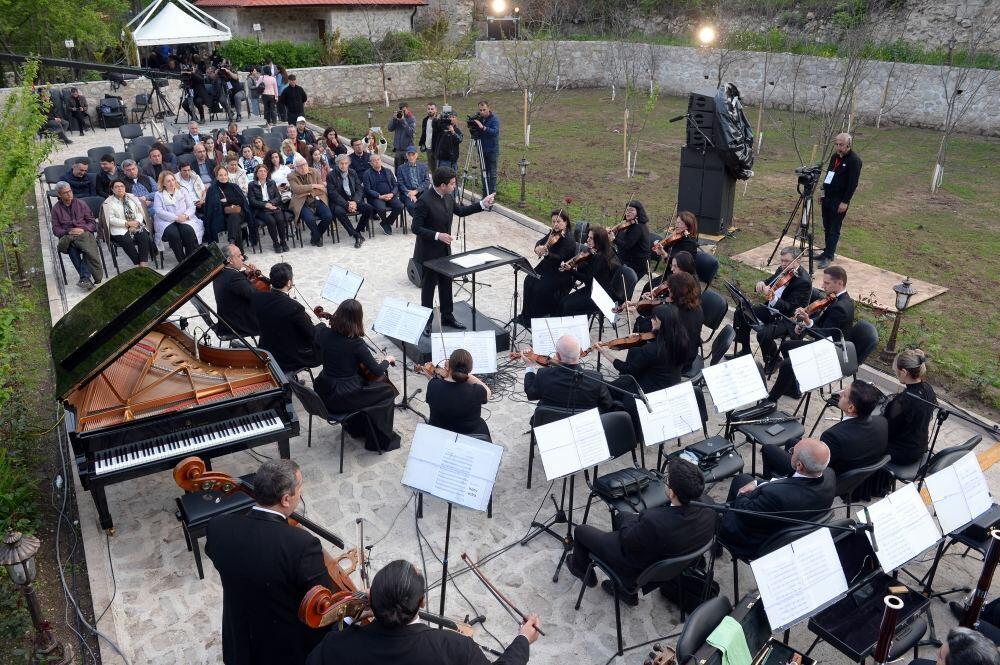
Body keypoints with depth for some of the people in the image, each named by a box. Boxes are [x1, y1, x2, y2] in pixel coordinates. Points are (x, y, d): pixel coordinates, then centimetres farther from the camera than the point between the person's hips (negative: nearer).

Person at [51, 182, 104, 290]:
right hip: (66, 237, 0)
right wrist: (68, 232, -11)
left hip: (84, 233, 0)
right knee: (72, 248, -37)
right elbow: (55, 229, 9)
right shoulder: (56, 209, 15)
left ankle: (85, 278, -45)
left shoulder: (81, 204, 16)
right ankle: (87, 278, -44)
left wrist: (83, 229, -8)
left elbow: (93, 222, 12)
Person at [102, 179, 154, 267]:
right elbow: (111, 219, -6)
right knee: (127, 241, -33)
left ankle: (143, 265, -31)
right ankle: (138, 264, -24)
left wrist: (136, 222, -11)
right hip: (120, 229, -3)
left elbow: (140, 213, 10)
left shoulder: (132, 197, 16)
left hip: (136, 226, 3)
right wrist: (127, 223, -16)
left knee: (144, 237, -28)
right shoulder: (108, 202, 4)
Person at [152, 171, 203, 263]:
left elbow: (191, 206, 9)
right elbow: (159, 211, -7)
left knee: (188, 231, -32)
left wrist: (186, 215, -14)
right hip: (166, 222, -2)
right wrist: (176, 218, -18)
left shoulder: (182, 191, 16)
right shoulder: (158, 195, 7)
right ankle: (182, 260, -24)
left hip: (184, 220, 2)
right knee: (173, 233, -34)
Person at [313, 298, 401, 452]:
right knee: (388, 391, 13)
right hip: (342, 399, -7)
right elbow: (377, 372, -15)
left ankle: (356, 428, 43)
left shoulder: (323, 333, -7)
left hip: (324, 393, 7)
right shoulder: (356, 344, -23)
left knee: (363, 381, 33)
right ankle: (381, 439, 23)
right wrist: (387, 360, 4)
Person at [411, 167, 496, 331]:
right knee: (428, 287, 7)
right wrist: (437, 235, -30)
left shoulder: (448, 196, 0)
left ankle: (447, 316, 33)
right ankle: (426, 322, 21)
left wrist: (482, 204, 9)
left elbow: (460, 211, 16)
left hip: (444, 250, 7)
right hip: (429, 253, -7)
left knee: (446, 285, 18)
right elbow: (415, 227, -22)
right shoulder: (424, 201, -24)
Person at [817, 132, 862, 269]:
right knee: (827, 227, 13)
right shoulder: (834, 156, 11)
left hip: (840, 201, -8)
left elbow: (853, 183, -17)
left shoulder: (854, 160, -13)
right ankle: (827, 251, 24)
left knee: (834, 230, -4)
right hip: (828, 197, 8)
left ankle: (829, 256, 0)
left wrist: (845, 202, -19)